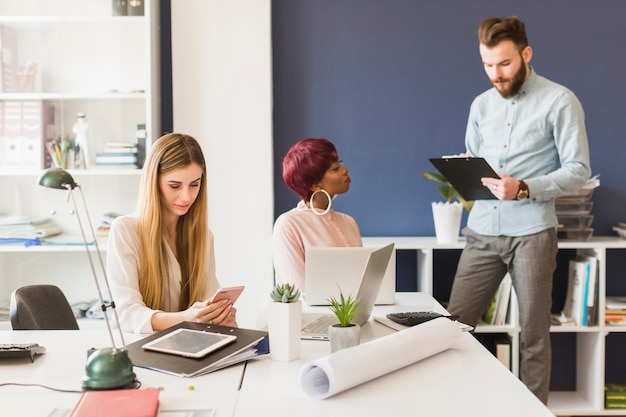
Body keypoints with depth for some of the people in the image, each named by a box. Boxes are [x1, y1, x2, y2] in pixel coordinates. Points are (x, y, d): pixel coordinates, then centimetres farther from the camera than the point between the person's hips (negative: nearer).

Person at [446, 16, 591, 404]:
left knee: (534, 335, 4)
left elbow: (578, 171, -7)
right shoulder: (481, 105, 13)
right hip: (482, 232, 5)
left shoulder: (560, 101, -2)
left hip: (532, 233, -4)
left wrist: (524, 189, -21)